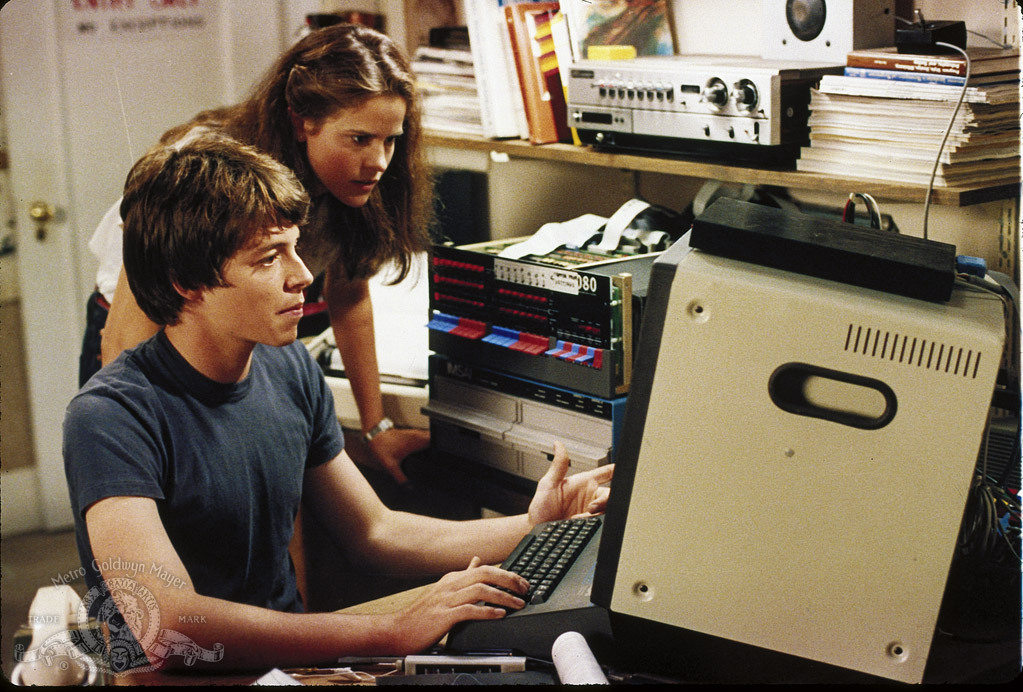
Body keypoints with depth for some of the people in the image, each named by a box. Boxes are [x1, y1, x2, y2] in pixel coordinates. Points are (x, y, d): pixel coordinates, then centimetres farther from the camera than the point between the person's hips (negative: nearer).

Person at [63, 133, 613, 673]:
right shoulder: (110, 416, -19)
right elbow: (168, 628, -30)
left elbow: (376, 532, 13)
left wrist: (531, 528, 0)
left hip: (286, 652, 6)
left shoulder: (289, 367, 3)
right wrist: (394, 632, -32)